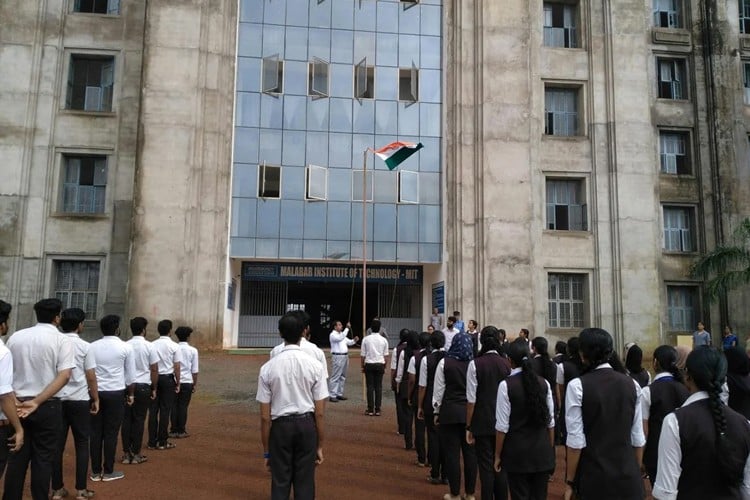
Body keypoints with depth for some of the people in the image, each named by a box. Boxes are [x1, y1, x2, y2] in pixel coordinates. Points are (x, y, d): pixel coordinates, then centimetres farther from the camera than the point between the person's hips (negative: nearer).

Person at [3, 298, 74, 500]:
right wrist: (37, 402, -16)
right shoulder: (62, 340, -8)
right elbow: (64, 376, -17)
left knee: (17, 457, 13)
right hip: (48, 406, -3)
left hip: (18, 404, 4)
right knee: (43, 458, 6)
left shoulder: (15, 337, 5)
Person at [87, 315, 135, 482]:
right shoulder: (125, 347, -5)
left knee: (95, 432, 10)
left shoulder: (92, 347, 3)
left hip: (95, 392, 3)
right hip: (116, 393, -3)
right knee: (111, 433, 5)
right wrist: (131, 394, 12)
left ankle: (96, 471, 17)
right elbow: (130, 375, -1)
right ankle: (108, 471, 13)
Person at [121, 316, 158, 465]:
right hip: (143, 386, -2)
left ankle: (126, 453, 15)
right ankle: (136, 454, 9)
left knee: (126, 419, 9)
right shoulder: (149, 347, -6)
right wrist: (154, 388, 7)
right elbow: (154, 370, -4)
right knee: (139, 420, 4)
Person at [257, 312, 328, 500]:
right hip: (306, 424, 0)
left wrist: (266, 450, 6)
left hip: (281, 426, 0)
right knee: (305, 484, 11)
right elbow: (320, 413, -6)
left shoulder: (268, 367, -8)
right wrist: (320, 445, 5)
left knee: (280, 484, 12)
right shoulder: (314, 365, -8)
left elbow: (265, 416, -5)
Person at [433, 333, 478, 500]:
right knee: (470, 452, 10)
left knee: (452, 453, 5)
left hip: (450, 411, -3)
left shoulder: (444, 362, -5)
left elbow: (439, 390, -4)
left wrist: (437, 411, 5)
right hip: (471, 411, 3)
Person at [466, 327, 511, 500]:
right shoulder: (507, 363, -4)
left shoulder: (475, 364, -12)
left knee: (486, 466, 5)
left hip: (482, 422, -3)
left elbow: (471, 399, -10)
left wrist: (469, 427, -2)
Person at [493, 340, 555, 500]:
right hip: (543, 452, 4)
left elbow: (503, 426, -11)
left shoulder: (506, 385, -13)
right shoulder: (544, 383, -1)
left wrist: (498, 455, -1)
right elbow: (550, 422, 3)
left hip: (518, 453, -4)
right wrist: (550, 450, 15)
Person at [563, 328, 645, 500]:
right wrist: (636, 472, 16)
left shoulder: (577, 386, -13)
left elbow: (576, 440, -13)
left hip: (594, 477, -3)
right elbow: (638, 437, 3)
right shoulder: (632, 384, 0)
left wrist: (570, 482, -4)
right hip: (629, 476, 4)